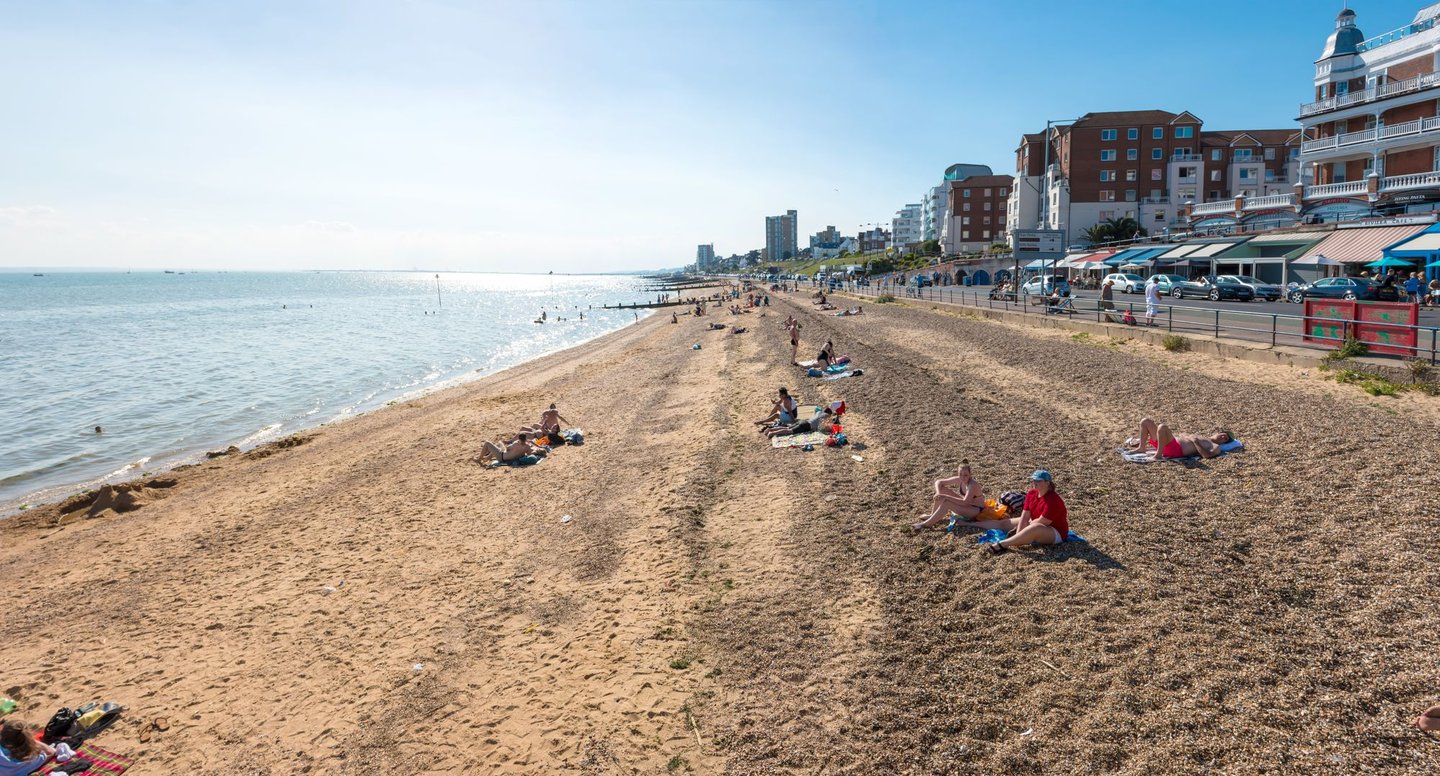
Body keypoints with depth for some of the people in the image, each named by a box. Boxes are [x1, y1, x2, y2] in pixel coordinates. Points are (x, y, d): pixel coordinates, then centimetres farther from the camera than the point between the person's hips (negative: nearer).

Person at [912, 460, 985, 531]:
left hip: (977, 510, -8)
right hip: (966, 505, 8)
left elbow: (965, 502, -37)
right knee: (942, 489, -2)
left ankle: (926, 524, -21)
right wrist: (938, 494, -22)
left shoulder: (973, 484, -29)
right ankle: (933, 515, 3)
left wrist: (945, 497, -37)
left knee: (946, 503, -29)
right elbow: (938, 482, -2)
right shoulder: (958, 480, -9)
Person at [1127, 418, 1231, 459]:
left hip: (1175, 449, -8)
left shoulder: (1215, 447, 6)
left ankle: (1159, 455, -24)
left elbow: (1207, 455, -16)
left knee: (1163, 427, -36)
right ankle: (1141, 448, 10)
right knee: (1145, 421, 6)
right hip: (1172, 441, 8)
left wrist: (1195, 441, -12)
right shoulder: (1202, 436, 31)